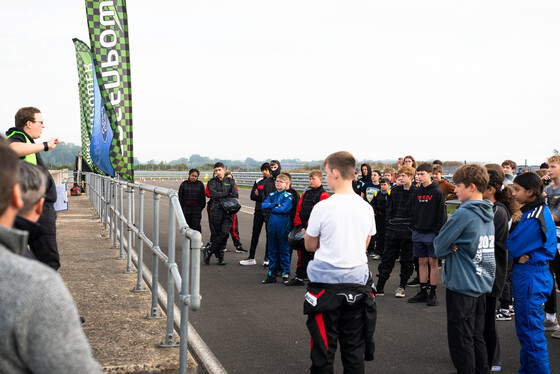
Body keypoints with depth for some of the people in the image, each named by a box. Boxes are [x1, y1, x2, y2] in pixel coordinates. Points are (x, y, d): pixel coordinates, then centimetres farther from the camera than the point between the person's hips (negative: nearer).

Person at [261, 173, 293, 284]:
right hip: (272, 226, 5)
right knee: (272, 250, 9)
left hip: (283, 227, -5)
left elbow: (283, 209, -18)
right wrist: (275, 205, -16)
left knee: (284, 250, 1)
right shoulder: (272, 195, 12)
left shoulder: (288, 196, -4)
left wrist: (271, 208, -5)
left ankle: (285, 274, 10)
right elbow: (264, 205, -3)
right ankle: (272, 274, 17)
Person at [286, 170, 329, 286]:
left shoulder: (323, 195, -7)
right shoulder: (306, 193, 14)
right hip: (303, 229, 6)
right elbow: (299, 209, 14)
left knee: (314, 254, 0)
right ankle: (299, 278, 19)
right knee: (302, 253, 11)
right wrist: (298, 224, 2)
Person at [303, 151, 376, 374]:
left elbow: (310, 246, -1)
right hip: (357, 283, 4)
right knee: (354, 347, 12)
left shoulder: (322, 207, -12)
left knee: (324, 348, 6)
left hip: (327, 283, -4)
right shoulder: (366, 208, 1)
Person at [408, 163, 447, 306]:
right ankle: (423, 292, 15)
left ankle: (433, 293, 6)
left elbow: (441, 215, -9)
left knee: (433, 262, 0)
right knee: (422, 262, 8)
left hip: (432, 233, -5)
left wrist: (438, 232, -13)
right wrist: (414, 227, 9)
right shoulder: (417, 192, 9)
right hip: (418, 233, 5)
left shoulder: (437, 192, -7)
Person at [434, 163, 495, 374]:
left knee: (461, 341, 2)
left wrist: (449, 246, 4)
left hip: (462, 286, -8)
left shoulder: (463, 214, -18)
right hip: (482, 285, 8)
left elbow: (439, 247, -15)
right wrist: (456, 246, -1)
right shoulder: (488, 214, 8)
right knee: (477, 337, 18)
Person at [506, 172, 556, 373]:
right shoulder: (543, 211, 9)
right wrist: (527, 256, -6)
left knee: (530, 330, -1)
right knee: (526, 328, 18)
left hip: (529, 277, -10)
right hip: (530, 275, 10)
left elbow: (513, 247, -20)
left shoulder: (534, 217, -22)